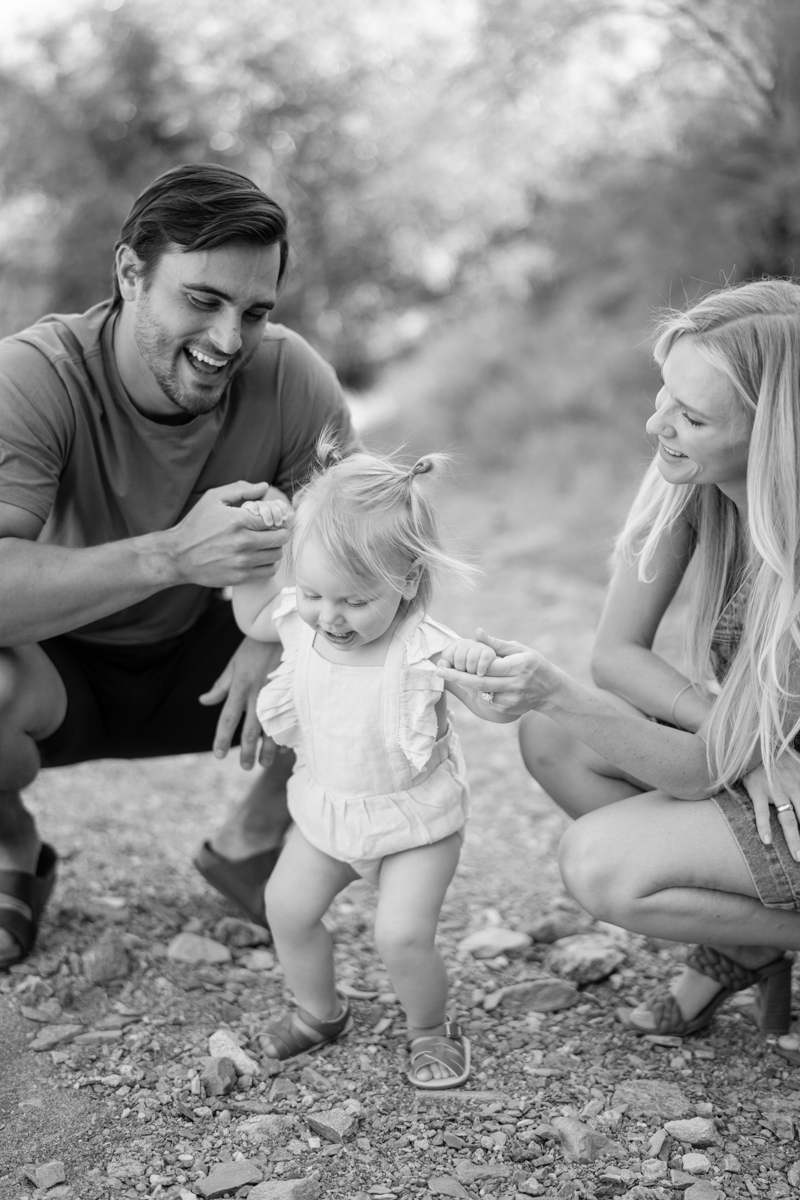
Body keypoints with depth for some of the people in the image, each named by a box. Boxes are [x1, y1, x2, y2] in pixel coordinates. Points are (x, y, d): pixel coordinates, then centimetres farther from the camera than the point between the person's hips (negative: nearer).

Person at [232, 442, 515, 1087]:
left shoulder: (425, 649, -29)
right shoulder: (301, 619, -14)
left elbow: (500, 709, -24)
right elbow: (253, 618, 9)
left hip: (415, 819, -5)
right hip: (326, 809, 6)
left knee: (403, 935, -13)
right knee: (287, 909, 11)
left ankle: (431, 1030, 19)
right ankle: (320, 1010, 39)